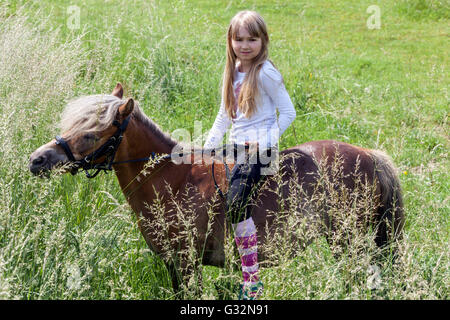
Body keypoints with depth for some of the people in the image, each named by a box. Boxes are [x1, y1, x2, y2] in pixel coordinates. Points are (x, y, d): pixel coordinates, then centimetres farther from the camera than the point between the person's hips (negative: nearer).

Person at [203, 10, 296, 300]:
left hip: (260, 148, -9)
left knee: (236, 205, -22)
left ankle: (252, 282, -18)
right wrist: (209, 145, 15)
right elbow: (224, 116, 22)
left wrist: (268, 139, -17)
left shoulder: (265, 73, -9)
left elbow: (288, 111, -8)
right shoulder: (233, 73, 13)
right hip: (238, 146, 9)